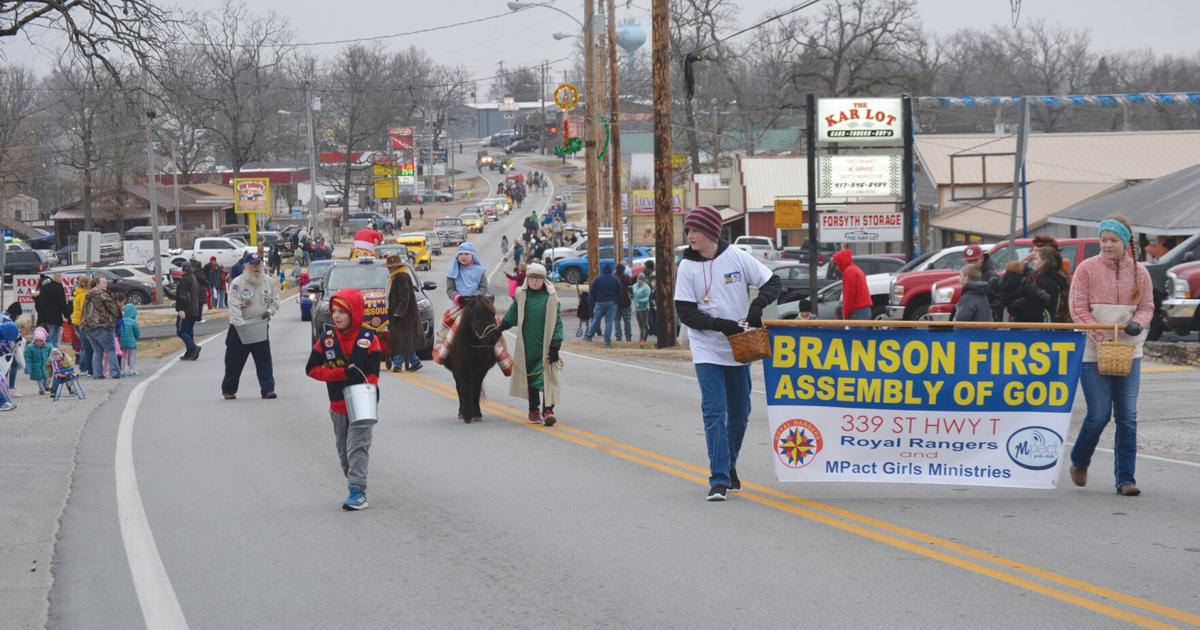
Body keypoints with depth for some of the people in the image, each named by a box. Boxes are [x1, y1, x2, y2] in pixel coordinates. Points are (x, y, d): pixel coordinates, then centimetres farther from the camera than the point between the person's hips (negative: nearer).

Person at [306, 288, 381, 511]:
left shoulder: (368, 340, -6)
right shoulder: (326, 339, 2)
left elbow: (372, 374, -5)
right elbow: (312, 369, -1)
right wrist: (343, 373, -12)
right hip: (338, 406, 5)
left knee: (357, 445, -13)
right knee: (343, 448, 11)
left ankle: (357, 491, -18)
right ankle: (356, 488, 23)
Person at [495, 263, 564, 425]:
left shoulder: (551, 297, -4)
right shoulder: (521, 295, 4)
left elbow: (557, 322, -4)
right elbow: (511, 316, 16)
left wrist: (555, 345, -9)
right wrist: (498, 331, 16)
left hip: (545, 345, -3)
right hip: (527, 346, 3)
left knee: (546, 377, -11)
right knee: (530, 376, 9)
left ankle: (548, 409, -14)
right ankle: (533, 409, 19)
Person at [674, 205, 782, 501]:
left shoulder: (737, 257, -5)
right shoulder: (687, 267, -4)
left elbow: (773, 282, -2)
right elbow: (687, 313, -7)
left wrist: (756, 307, -21)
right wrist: (721, 325, -21)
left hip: (739, 349, 2)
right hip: (707, 351, -1)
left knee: (739, 412, 11)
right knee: (714, 412, -11)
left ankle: (729, 467, 32)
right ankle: (719, 480, -13)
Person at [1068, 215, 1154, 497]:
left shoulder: (1139, 272, 7)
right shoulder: (1087, 269, -2)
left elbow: (1147, 306, 12)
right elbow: (1077, 309, -5)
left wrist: (1137, 323, -12)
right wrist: (1101, 338, -15)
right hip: (1094, 352, -3)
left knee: (1128, 417, -1)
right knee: (1099, 415, -4)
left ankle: (1125, 479, 4)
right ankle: (1079, 463, 23)